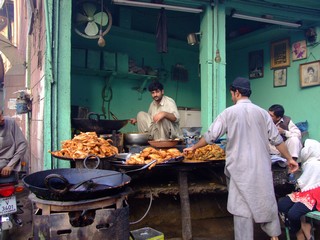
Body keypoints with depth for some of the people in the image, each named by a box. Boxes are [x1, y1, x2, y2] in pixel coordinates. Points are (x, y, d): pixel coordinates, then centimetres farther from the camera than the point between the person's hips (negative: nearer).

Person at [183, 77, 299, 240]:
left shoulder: (229, 112, -5)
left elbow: (210, 136, -3)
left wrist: (193, 148, 10)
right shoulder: (262, 112, 4)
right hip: (261, 166, 4)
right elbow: (276, 139, 6)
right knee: (266, 200, 17)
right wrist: (289, 158, 16)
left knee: (242, 206, 3)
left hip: (240, 167, -3)